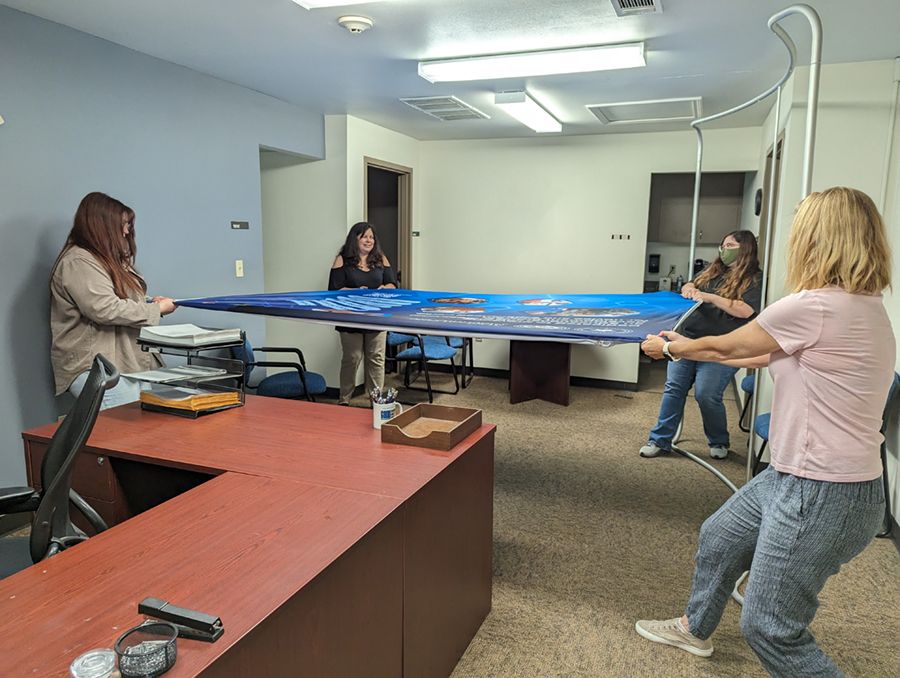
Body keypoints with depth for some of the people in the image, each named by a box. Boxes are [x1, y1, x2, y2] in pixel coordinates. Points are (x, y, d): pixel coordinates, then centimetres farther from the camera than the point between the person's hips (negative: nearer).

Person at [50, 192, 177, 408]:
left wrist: (149, 303, 9)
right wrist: (155, 310, -9)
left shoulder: (109, 260, 22)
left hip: (132, 363, 9)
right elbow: (105, 310, -19)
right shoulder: (78, 263, -8)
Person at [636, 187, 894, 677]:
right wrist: (688, 348, 22)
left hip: (822, 496, -10)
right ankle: (695, 628, 50)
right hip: (797, 476, 10)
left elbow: (726, 347, -9)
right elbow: (764, 356, 14)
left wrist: (668, 348, 10)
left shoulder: (815, 307, -24)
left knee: (771, 630, 3)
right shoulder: (867, 308, 7)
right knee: (719, 536, 26)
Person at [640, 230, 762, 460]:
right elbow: (689, 285, 25)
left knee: (706, 396, -7)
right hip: (687, 338, 6)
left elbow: (745, 311, -17)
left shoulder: (754, 280, -3)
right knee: (674, 388, 3)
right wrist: (689, 289, 0)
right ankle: (660, 441, 11)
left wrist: (709, 297, -23)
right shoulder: (713, 271, 16)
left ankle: (719, 442, 20)